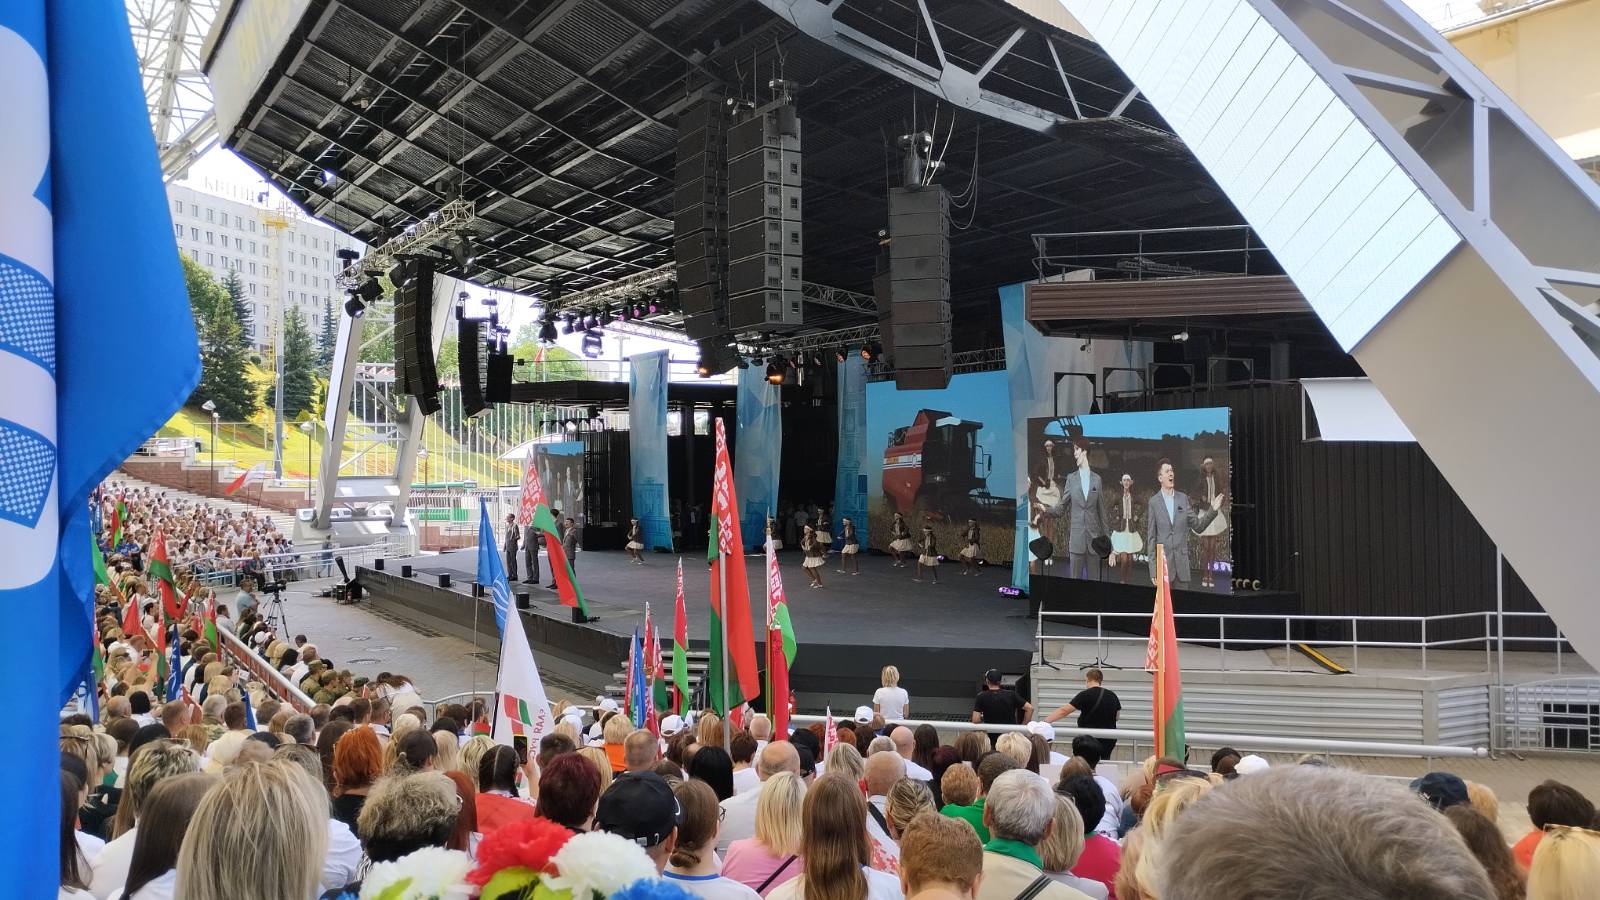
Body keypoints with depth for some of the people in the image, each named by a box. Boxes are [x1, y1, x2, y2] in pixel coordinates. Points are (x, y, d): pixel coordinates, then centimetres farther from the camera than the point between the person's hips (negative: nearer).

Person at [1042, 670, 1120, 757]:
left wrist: (1045, 721, -18)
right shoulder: (1112, 695, 3)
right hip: (1109, 740, 5)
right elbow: (1116, 716, 17)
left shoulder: (1085, 695, -14)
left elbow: (1064, 711, -19)